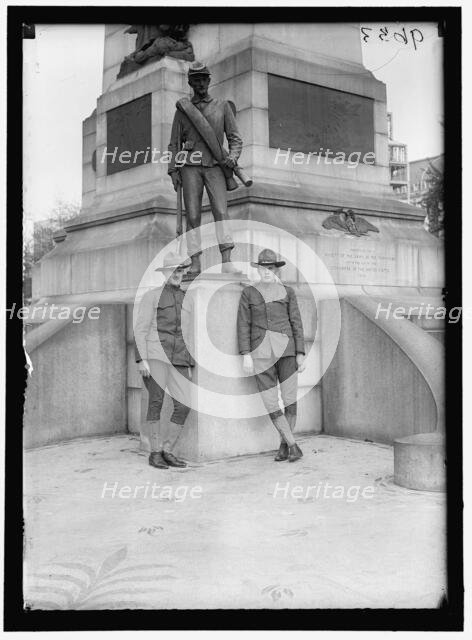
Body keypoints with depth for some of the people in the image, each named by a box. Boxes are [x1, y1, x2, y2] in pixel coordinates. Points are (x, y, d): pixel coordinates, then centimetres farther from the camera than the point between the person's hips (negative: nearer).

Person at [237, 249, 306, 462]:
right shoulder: (248, 292, 8)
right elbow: (243, 325, 3)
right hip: (261, 352, 0)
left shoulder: (287, 292, 9)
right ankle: (293, 446, 8)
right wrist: (246, 355, -7)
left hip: (285, 348, 0)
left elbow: (296, 323, 6)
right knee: (270, 404, -6)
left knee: (290, 399, -2)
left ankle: (284, 445, 19)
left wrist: (300, 354, -2)